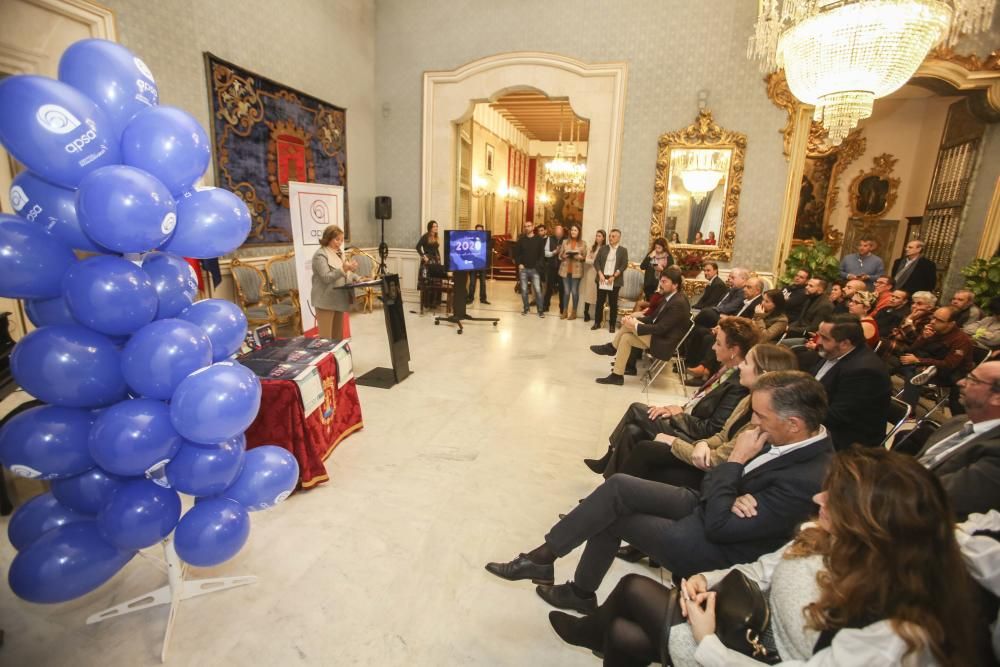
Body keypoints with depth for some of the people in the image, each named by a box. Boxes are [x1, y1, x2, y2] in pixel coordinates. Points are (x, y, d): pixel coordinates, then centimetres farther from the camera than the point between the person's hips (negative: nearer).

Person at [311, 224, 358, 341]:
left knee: (338, 336, 13)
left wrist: (352, 272, 2)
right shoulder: (320, 255, -10)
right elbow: (326, 278, -20)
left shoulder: (338, 253, 16)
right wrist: (343, 269, -30)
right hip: (326, 301, -8)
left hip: (338, 300, 8)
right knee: (326, 337, -7)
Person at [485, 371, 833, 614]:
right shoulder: (799, 438, -4)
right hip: (704, 506, 7)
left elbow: (720, 525, -26)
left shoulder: (804, 480, -30)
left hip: (710, 546, -7)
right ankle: (542, 556, 6)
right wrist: (733, 497, -19)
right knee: (619, 486, -7)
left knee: (611, 517, -6)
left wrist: (735, 459, -22)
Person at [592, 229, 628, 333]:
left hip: (615, 280, -2)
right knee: (599, 302, 7)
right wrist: (600, 274, -10)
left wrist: (614, 276, -14)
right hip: (602, 278, 2)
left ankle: (612, 325, 11)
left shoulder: (623, 250, 2)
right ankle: (597, 323, 16)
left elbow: (624, 265, -5)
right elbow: (596, 262, 4)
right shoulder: (603, 248, 9)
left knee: (613, 303, 3)